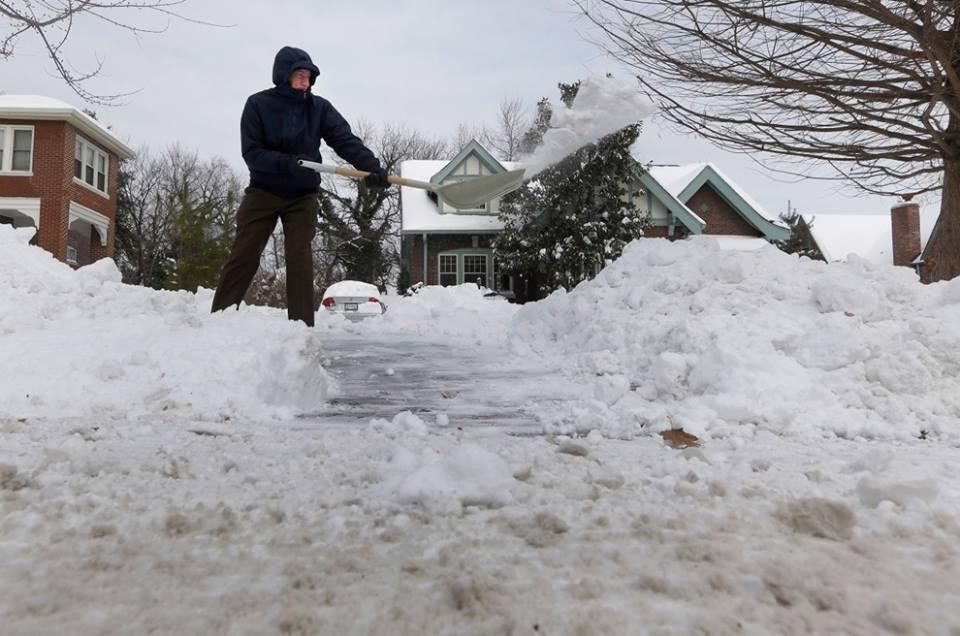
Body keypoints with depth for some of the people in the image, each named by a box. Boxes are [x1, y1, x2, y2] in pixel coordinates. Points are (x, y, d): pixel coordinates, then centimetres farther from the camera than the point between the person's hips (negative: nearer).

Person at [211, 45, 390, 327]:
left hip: (302, 197, 1)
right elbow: (252, 152, -14)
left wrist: (371, 166, -33)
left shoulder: (319, 107, -5)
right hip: (263, 193, -1)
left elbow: (346, 140, -16)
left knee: (300, 261, -6)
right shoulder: (258, 104, -9)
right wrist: (287, 163, -31)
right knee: (242, 258, 0)